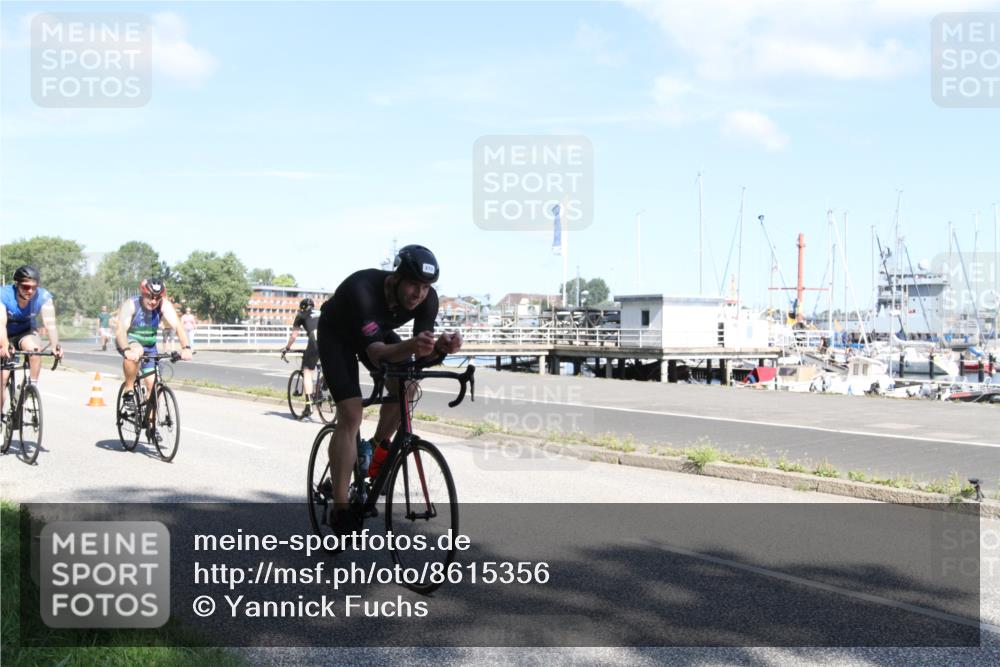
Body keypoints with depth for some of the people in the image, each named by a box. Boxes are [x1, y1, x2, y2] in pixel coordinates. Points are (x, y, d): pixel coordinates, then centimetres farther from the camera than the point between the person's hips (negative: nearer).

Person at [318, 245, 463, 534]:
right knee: (351, 416, -17)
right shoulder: (363, 290, -41)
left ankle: (380, 448, 9)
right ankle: (339, 508, -13)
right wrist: (411, 346, -65)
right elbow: (376, 354, -47)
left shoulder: (428, 299, -26)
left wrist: (440, 346, -47)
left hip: (377, 330, 5)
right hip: (336, 334, -5)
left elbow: (421, 354, -24)